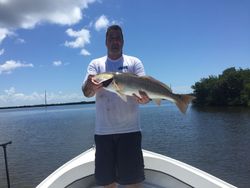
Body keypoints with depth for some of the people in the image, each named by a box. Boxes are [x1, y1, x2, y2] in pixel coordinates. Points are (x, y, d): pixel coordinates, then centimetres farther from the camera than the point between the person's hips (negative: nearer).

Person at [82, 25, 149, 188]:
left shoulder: (134, 62, 7)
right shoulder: (96, 64, 9)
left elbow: (145, 90, -4)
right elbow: (87, 92, -5)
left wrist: (144, 97, -29)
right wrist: (91, 85, -29)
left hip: (130, 129, -1)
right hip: (103, 131, 2)